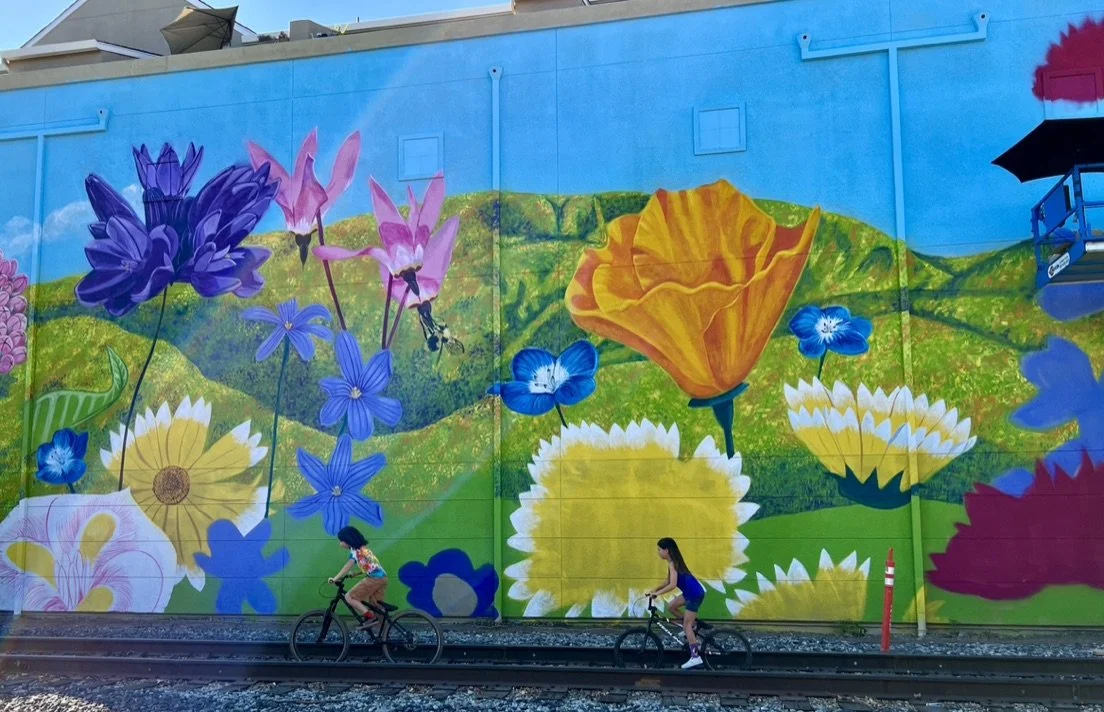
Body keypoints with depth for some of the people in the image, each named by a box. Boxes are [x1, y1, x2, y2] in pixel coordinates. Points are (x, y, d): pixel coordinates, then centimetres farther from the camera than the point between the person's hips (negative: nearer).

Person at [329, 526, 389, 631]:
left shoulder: (355, 550, -3)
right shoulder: (363, 548, 23)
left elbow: (348, 566, -14)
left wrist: (335, 579, -15)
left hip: (374, 578, -9)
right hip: (382, 577, 9)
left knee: (349, 597, -4)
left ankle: (370, 617, -11)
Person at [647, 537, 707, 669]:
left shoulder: (672, 564, -17)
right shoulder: (673, 562, 12)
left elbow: (672, 585, -28)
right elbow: (667, 581, 19)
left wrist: (657, 593, -22)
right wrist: (654, 589, 11)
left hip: (695, 594, -9)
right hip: (691, 592, 9)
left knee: (686, 625, -6)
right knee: (671, 607, 14)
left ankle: (695, 657, -6)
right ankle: (691, 628, 19)